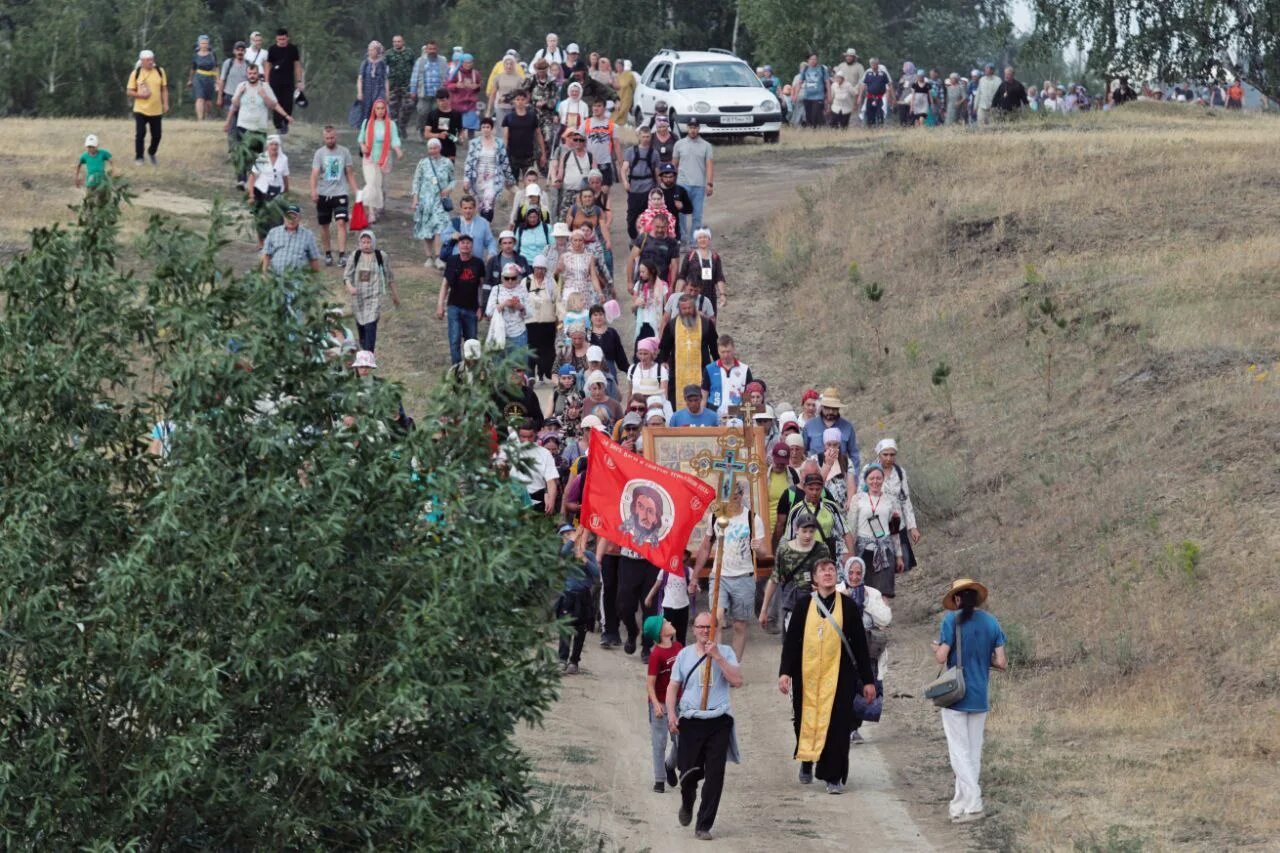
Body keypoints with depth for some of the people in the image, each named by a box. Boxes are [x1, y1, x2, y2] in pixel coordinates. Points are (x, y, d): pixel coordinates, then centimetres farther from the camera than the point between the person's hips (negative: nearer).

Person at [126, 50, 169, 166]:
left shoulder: (160, 72, 4)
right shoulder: (136, 73, -2)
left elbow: (164, 89, 9)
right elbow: (130, 91, 1)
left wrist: (165, 104, 0)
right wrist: (140, 95, -17)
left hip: (156, 110, 2)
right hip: (140, 110, -2)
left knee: (157, 135, 6)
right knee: (140, 134, -8)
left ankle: (152, 152, 33)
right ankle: (139, 157, 6)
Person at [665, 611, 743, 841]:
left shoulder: (725, 652, 5)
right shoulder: (685, 654, 10)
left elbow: (737, 681, -7)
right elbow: (673, 686, 11)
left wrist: (717, 657, -13)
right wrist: (671, 714, -2)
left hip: (719, 721, -1)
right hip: (690, 719, 1)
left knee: (715, 775, -6)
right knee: (688, 772, 1)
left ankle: (704, 826, 2)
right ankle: (687, 804, 36)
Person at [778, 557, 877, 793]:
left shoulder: (848, 605, 4)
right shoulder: (804, 605, 4)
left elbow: (859, 643, 6)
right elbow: (791, 639, 4)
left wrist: (868, 680, 6)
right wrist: (785, 672, -7)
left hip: (838, 675, -1)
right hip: (807, 674, 1)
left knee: (836, 725, -6)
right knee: (806, 720, 7)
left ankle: (834, 777, 0)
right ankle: (806, 764, 34)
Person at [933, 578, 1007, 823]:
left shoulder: (952, 620, -10)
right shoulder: (991, 623, 2)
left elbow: (941, 657, -14)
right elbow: (1001, 663, -1)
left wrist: (936, 648, 8)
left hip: (955, 697, -4)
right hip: (980, 699, 4)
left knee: (959, 751, -2)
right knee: (974, 752, 13)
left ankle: (972, 803, -12)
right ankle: (961, 801, 19)